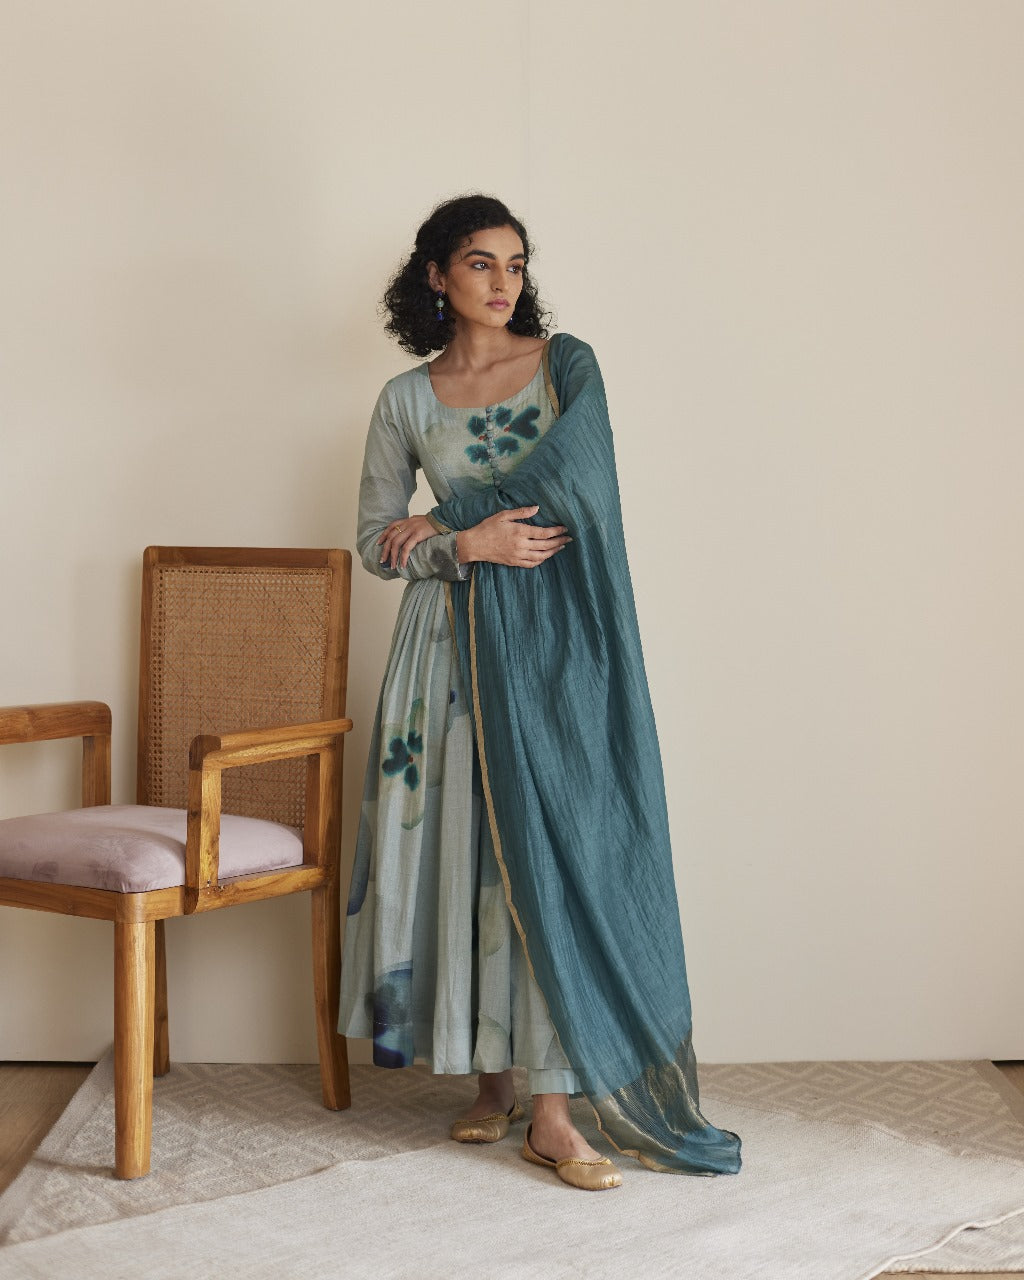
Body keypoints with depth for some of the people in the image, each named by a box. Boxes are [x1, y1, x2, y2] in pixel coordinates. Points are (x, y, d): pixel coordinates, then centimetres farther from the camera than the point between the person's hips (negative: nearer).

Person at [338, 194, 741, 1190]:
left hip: (553, 640, -2)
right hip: (452, 640, 2)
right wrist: (468, 544, -10)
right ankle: (490, 1079, 15)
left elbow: (568, 484, -8)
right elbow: (374, 540, 7)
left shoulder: (567, 364, 5)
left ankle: (556, 1111, -5)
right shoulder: (406, 399, 8)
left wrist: (434, 527, -4)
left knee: (553, 848, -7)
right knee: (462, 846, 2)